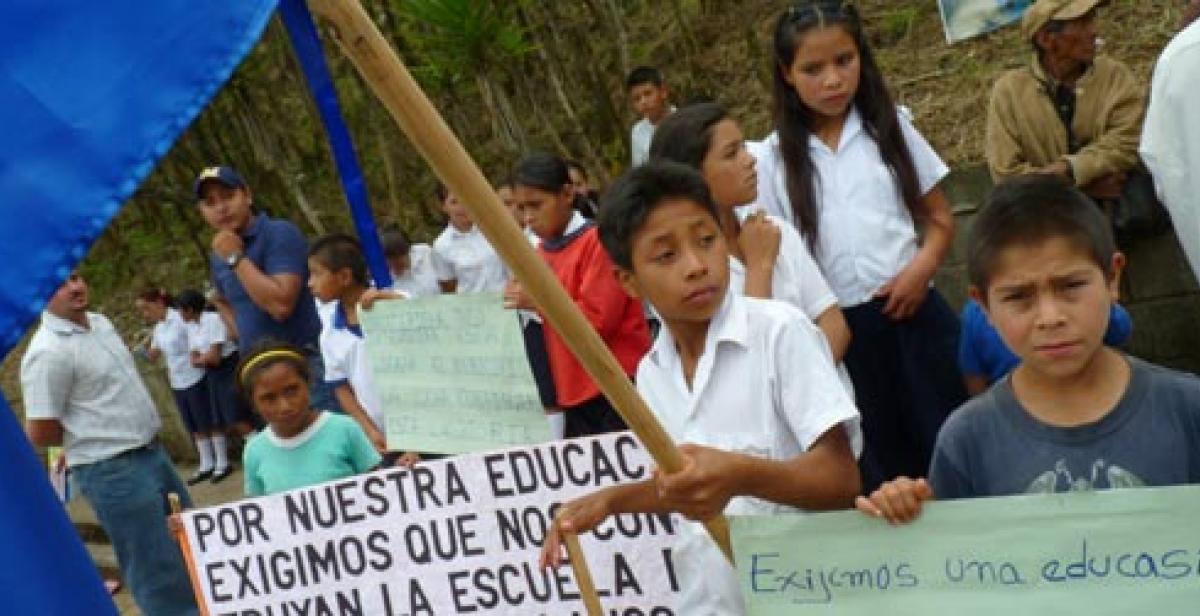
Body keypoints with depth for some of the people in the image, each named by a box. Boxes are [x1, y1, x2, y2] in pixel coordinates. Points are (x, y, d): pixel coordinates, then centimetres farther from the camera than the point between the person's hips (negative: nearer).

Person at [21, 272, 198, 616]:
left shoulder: (100, 323, 7)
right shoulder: (47, 353, -20)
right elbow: (40, 434, -18)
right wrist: (90, 432, -3)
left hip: (151, 452, 9)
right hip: (112, 472, -9)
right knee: (161, 577, -2)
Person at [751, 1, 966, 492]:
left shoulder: (889, 126, 4)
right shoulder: (773, 158, -1)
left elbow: (940, 218, 8)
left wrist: (922, 266, -12)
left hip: (912, 311, 1)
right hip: (838, 327, -1)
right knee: (881, 466, 10)